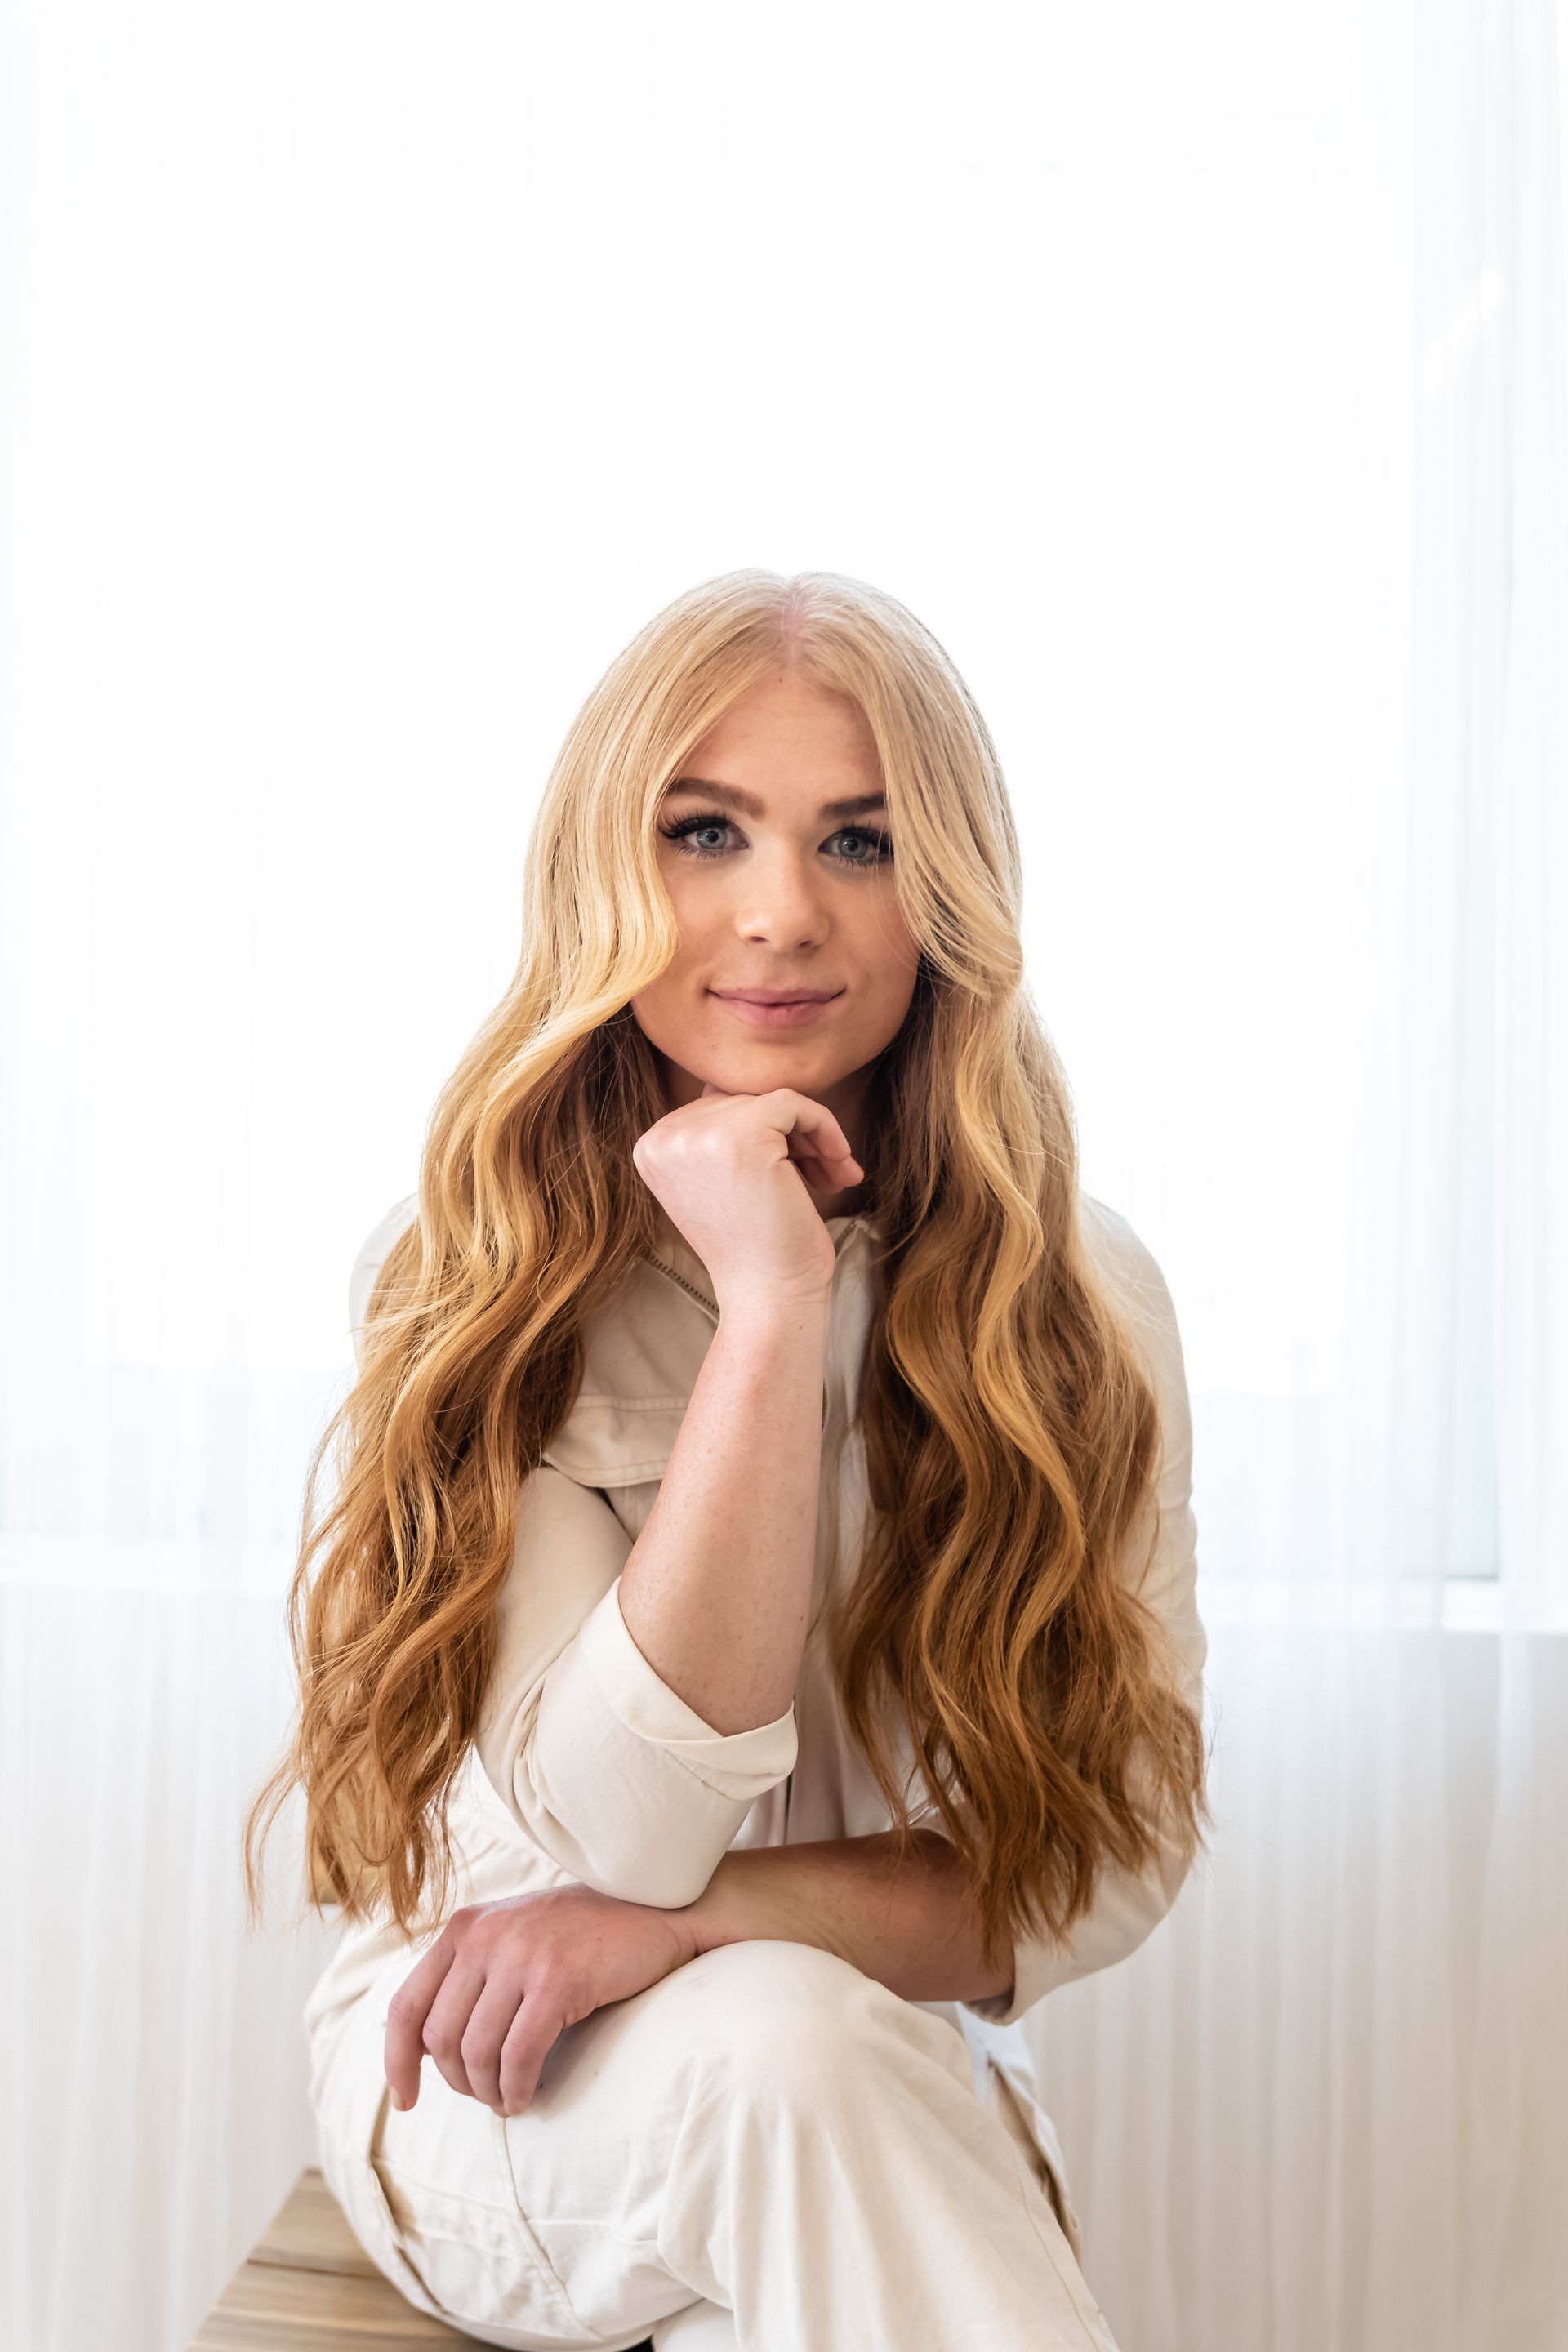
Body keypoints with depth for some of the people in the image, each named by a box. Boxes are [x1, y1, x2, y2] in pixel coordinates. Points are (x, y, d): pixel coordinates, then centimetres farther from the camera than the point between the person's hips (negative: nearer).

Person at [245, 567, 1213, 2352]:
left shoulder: (1080, 1302, -5)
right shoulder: (454, 1283, -9)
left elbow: (1112, 1854, -5)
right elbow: (621, 1832, -19)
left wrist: (693, 1918, -19)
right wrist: (771, 1306, -25)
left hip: (905, 2121, 2)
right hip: (498, 2098, -1)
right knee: (778, 2043, -33)